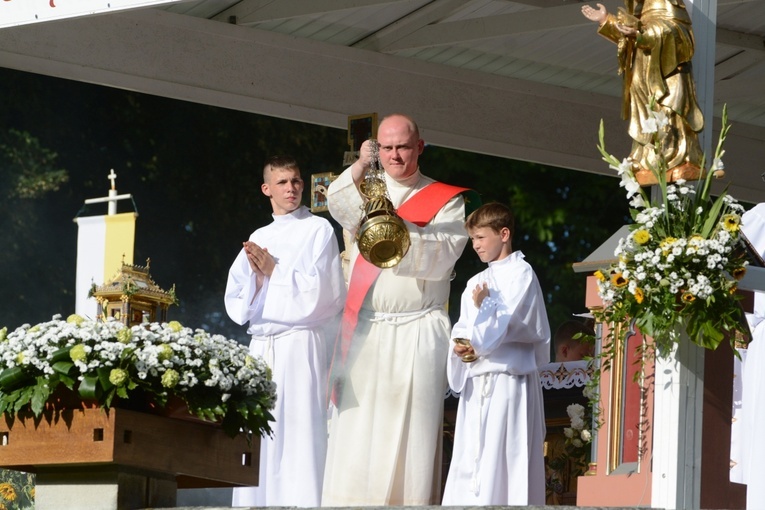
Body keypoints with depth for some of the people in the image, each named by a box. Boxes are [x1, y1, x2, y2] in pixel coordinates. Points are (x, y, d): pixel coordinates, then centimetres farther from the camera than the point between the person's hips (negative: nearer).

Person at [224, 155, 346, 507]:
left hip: (301, 343, -5)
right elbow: (237, 305, 14)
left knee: (298, 432, -10)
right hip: (261, 344, 5)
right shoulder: (258, 239, 18)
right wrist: (257, 276, -4)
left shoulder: (318, 230, 2)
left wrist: (273, 270, -2)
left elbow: (317, 292, -7)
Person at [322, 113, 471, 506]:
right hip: (363, 332, 2)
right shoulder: (365, 189, 15)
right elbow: (341, 206, -8)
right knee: (354, 439, -3)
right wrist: (360, 167, -23)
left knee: (408, 438, -6)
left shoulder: (446, 201, 7)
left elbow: (439, 259, -7)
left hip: (417, 336, -2)